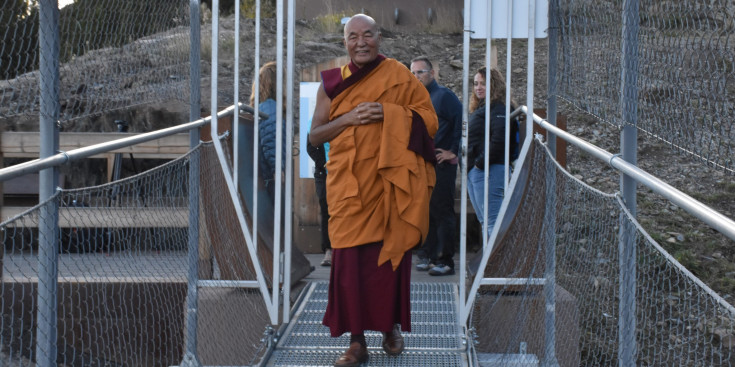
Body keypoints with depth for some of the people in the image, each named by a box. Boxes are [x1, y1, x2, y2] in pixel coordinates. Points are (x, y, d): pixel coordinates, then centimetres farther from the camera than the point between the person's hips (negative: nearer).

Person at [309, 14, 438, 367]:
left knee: (390, 253, 2)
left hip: (388, 180, -1)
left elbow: (428, 119, 1)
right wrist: (349, 118, -10)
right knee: (350, 256, -5)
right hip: (348, 183, 1)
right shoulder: (332, 82, 8)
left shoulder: (398, 75, 3)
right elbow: (315, 135, 6)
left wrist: (388, 113, -14)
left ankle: (391, 326, 23)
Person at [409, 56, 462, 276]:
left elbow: (462, 123, -14)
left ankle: (445, 261, -3)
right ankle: (426, 256, 18)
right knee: (424, 212, 11)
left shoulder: (444, 96, -7)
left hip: (441, 165, -8)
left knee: (442, 212, -6)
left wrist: (454, 152, -13)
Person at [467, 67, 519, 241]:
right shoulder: (481, 108, 20)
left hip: (488, 172, -11)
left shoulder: (499, 109, -11)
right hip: (474, 171, 11)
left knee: (492, 220, -11)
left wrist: (481, 163, -18)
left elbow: (499, 140, -23)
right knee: (484, 220, 15)